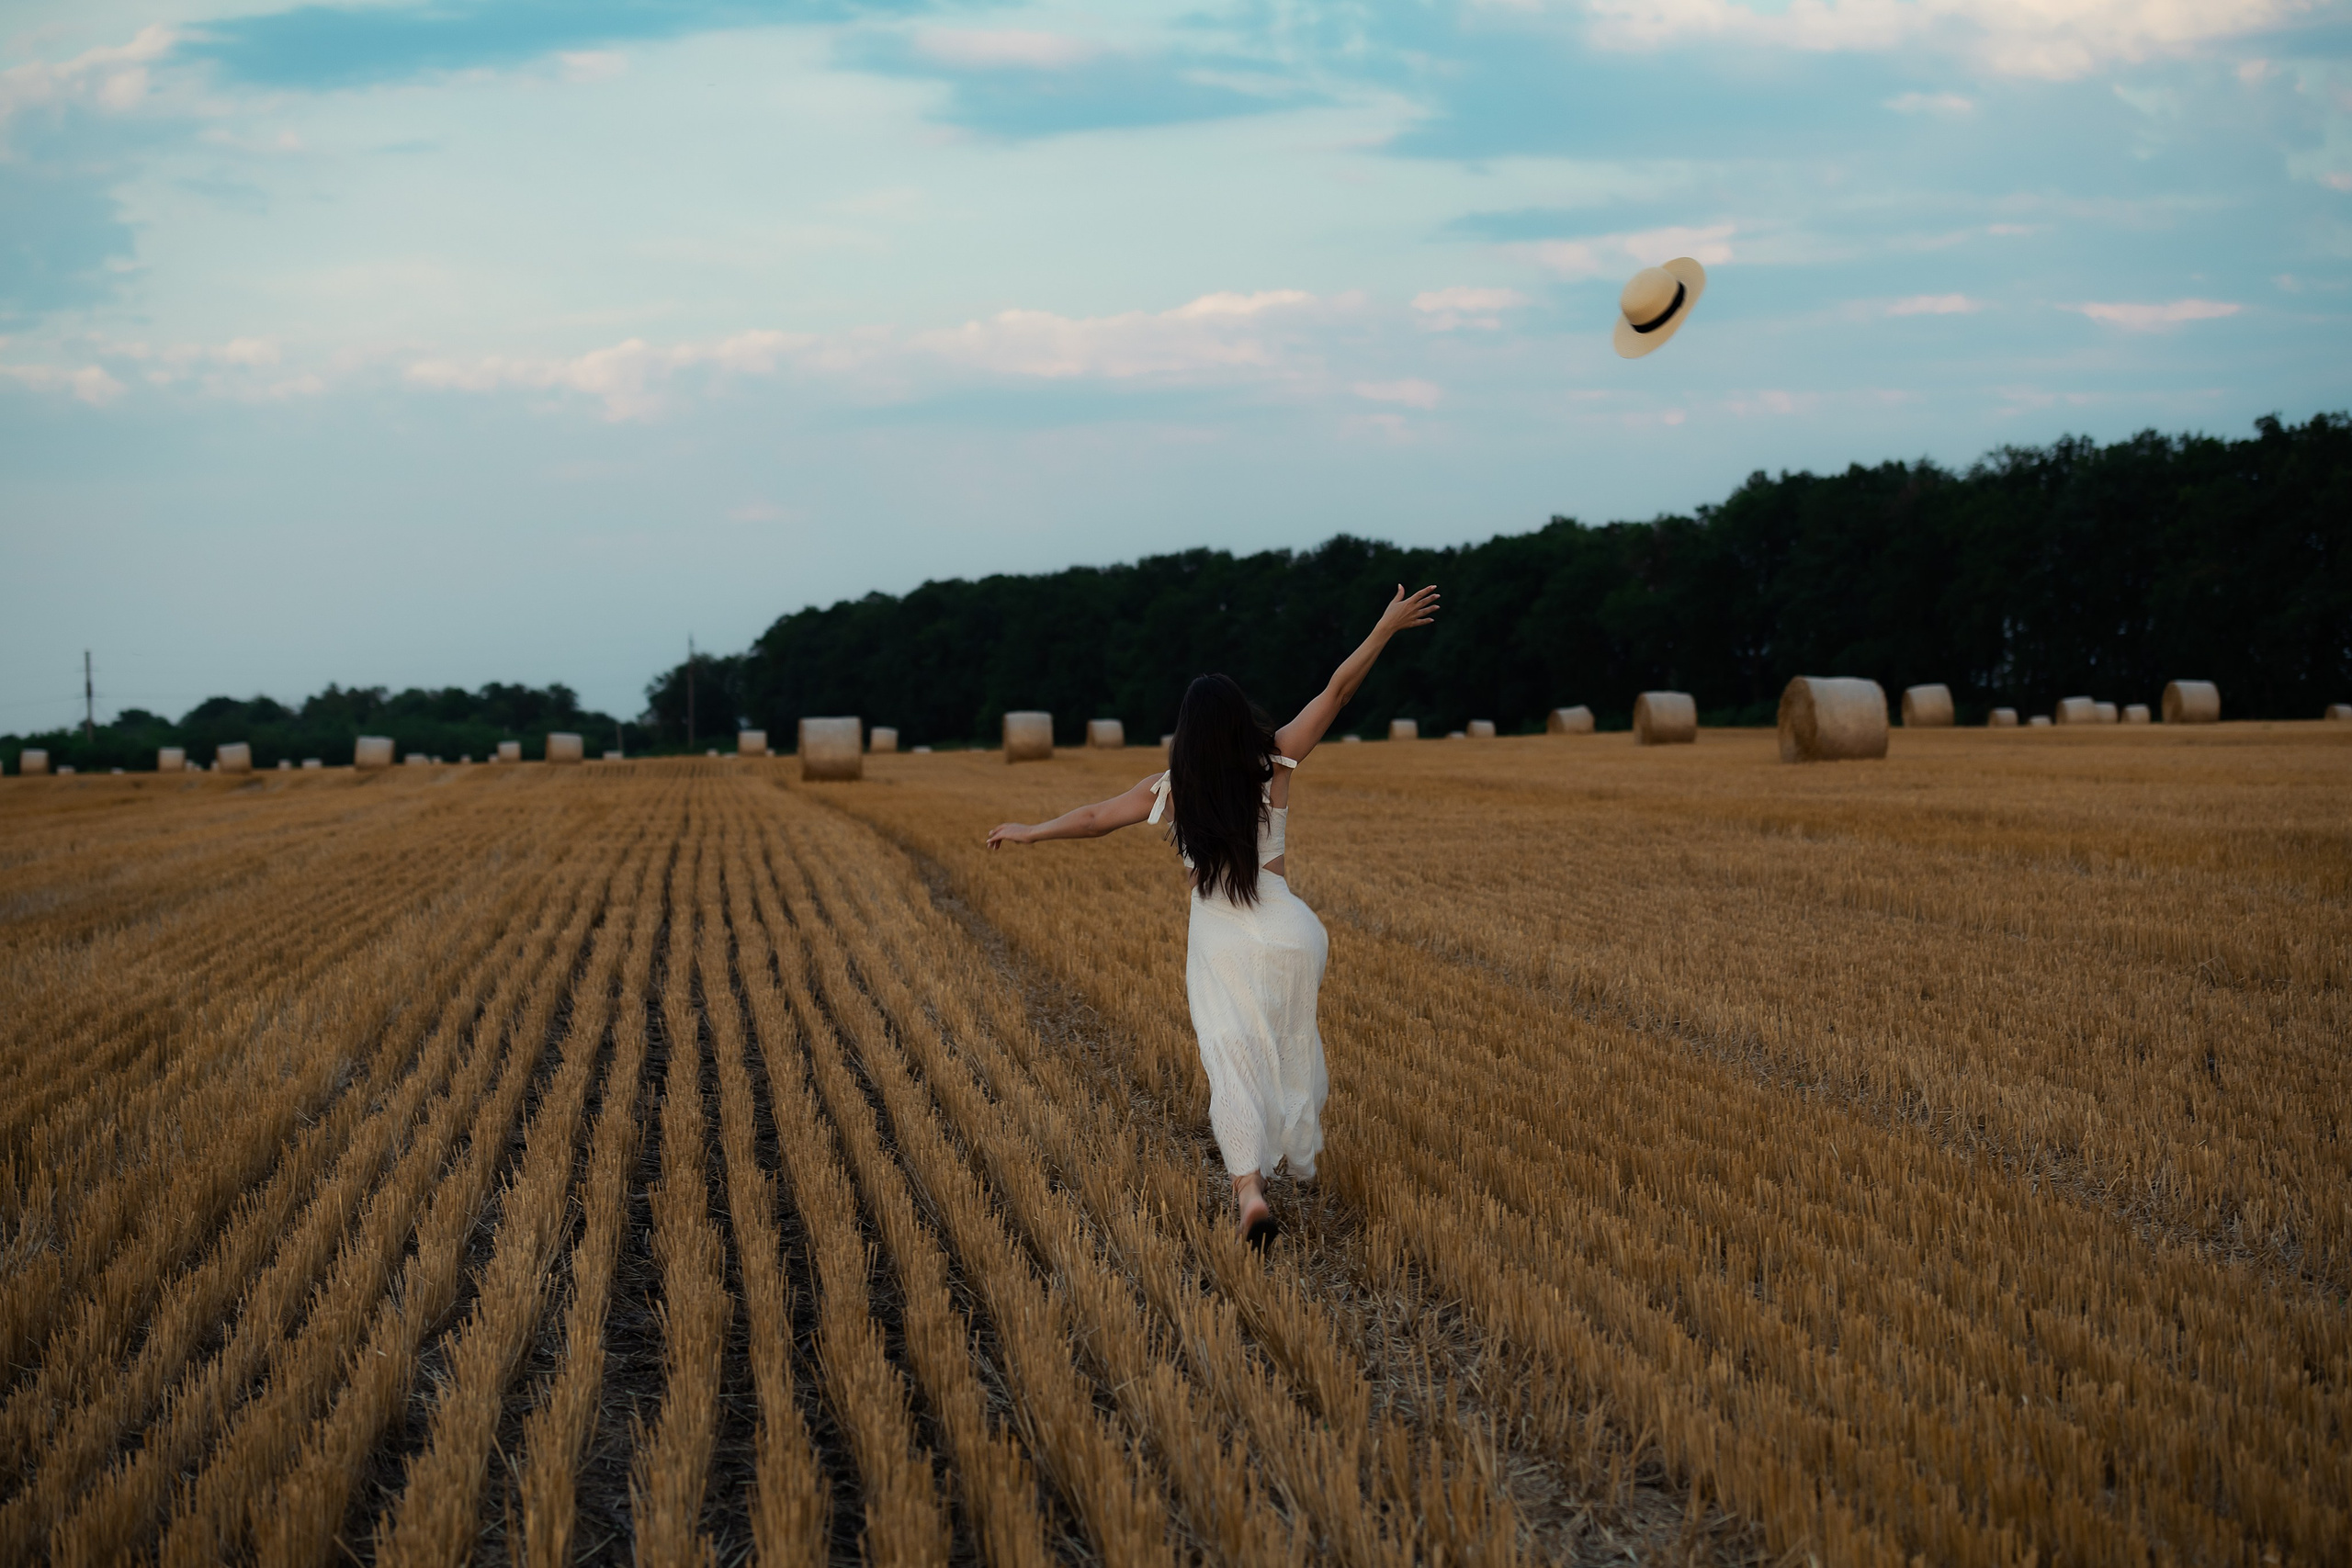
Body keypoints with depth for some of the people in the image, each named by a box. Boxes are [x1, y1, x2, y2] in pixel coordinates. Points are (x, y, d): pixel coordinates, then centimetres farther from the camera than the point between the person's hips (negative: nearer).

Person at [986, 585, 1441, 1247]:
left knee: (1232, 1061, -3)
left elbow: (1096, 815, 5)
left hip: (1218, 941, -2)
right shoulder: (1273, 764, -5)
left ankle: (1249, 1187, -22)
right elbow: (1337, 690, -2)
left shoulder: (1172, 788, -4)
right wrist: (1387, 626, 4)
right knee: (1292, 1043, 24)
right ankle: (1304, 1152, 45)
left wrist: (1032, 831, 21)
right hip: (1287, 932, 2)